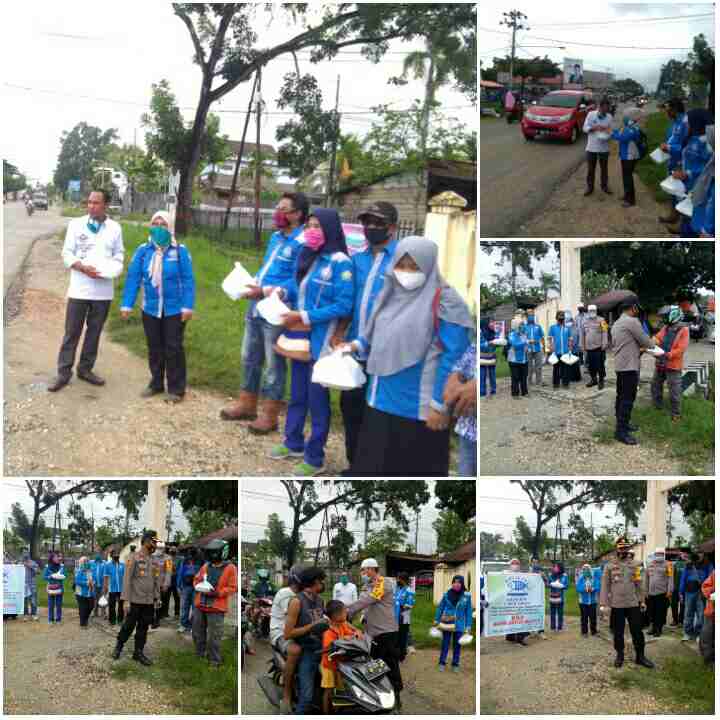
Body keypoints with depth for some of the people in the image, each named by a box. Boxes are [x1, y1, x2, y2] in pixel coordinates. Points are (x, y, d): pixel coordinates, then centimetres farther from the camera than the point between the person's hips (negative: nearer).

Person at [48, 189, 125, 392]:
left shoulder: (115, 228, 3)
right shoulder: (76, 224, -1)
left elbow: (119, 256, 7)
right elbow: (67, 254, -1)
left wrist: (110, 270, -14)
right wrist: (83, 268, -18)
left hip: (103, 290, 2)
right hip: (79, 288, -2)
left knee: (94, 331, 11)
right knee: (72, 332, 0)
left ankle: (85, 369, 23)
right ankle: (64, 372, 5)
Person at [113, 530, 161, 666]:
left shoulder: (154, 561, 9)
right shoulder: (133, 557, -10)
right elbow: (127, 580, -12)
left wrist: (156, 599, 10)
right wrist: (126, 600, -15)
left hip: (149, 602, 5)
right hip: (135, 601, -5)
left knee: (143, 628, 10)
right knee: (128, 626, 4)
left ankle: (139, 652, 19)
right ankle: (118, 647, 23)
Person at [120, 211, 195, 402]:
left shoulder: (180, 250, -8)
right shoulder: (143, 250, -2)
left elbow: (188, 280, -9)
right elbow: (133, 278, -2)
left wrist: (188, 306, -14)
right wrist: (126, 304, -6)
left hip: (174, 309, -3)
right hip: (150, 309, 3)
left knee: (173, 349, 2)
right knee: (154, 348, 14)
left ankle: (176, 389, 12)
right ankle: (156, 384, 28)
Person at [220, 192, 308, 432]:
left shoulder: (303, 243, -16)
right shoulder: (275, 237, 13)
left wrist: (265, 291, -22)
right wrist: (253, 283, 6)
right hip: (255, 307, 9)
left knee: (274, 364, 2)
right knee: (250, 358, 18)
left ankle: (269, 415, 12)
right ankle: (247, 404, 33)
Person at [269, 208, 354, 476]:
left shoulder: (340, 262, -17)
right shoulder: (306, 256, 7)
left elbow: (343, 305, -21)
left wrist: (305, 317, -21)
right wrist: (283, 292, -3)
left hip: (321, 342, -8)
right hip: (299, 338, 8)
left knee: (317, 399, 2)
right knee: (297, 394, 21)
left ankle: (314, 458, 12)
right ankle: (293, 443, 37)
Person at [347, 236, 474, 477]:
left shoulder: (444, 302, -13)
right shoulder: (390, 295, 11)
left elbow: (454, 356, -16)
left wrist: (440, 404, -18)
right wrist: (358, 345, 2)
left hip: (418, 409, -7)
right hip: (381, 402, 7)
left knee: (416, 471, 3)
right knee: (371, 467, 11)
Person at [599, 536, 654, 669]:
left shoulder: (635, 565, 5)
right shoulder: (609, 566, 0)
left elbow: (640, 584, 8)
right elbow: (605, 586, 0)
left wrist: (642, 600, 6)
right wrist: (603, 603, -5)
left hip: (633, 604, 1)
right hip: (616, 605, -1)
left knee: (637, 631, 3)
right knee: (618, 632, 8)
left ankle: (640, 656, 13)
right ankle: (619, 655, 22)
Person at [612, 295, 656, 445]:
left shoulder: (617, 323, 14)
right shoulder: (632, 321, -15)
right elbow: (646, 342, -12)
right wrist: (652, 343, 11)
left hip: (620, 366, 10)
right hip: (630, 367, -10)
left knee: (621, 397, 16)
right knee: (628, 399, -8)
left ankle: (622, 423, 25)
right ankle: (621, 432, -8)